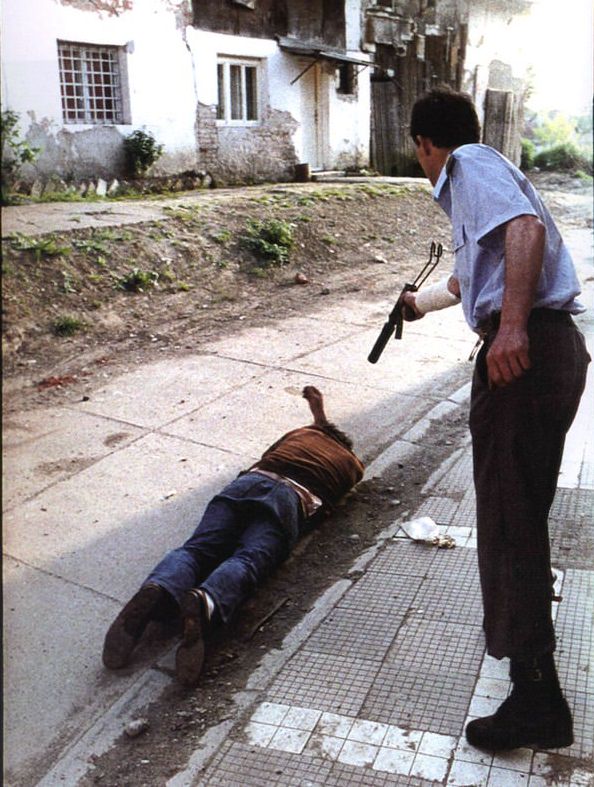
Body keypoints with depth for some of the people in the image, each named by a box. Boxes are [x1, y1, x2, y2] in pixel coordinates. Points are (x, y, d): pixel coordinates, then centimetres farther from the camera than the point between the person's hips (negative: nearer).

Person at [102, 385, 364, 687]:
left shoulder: (300, 433, 38)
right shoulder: (352, 463, 33)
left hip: (249, 480, 3)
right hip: (293, 497, -2)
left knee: (196, 549, -14)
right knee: (247, 561, -24)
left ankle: (156, 591, -45)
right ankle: (206, 603, -56)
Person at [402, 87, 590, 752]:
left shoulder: (470, 165, 0)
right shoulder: (482, 175, 29)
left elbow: (526, 227, -21)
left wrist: (511, 326, -31)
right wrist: (421, 304, 61)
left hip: (522, 354, -10)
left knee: (509, 521, -7)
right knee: (520, 512, 24)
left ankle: (537, 700, -1)